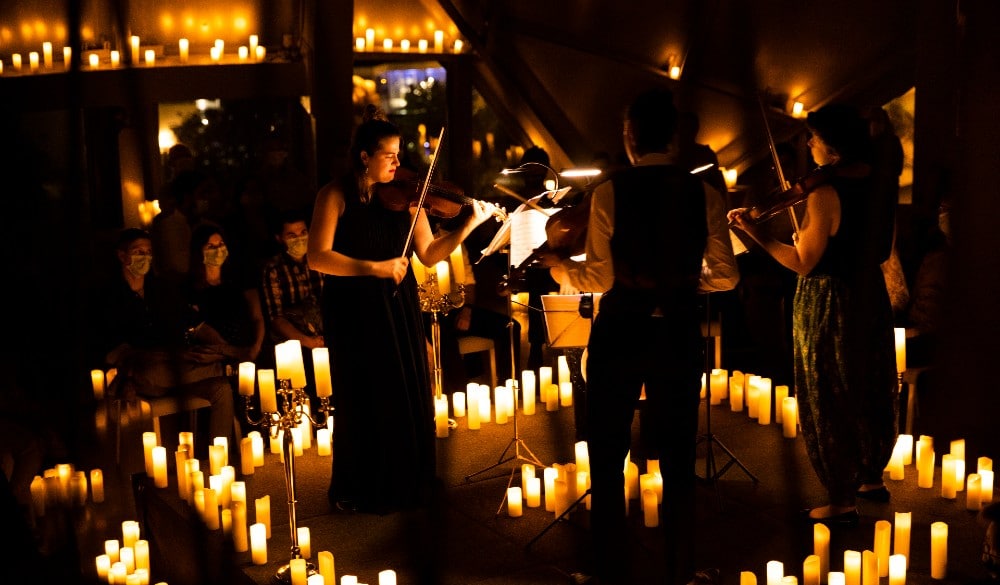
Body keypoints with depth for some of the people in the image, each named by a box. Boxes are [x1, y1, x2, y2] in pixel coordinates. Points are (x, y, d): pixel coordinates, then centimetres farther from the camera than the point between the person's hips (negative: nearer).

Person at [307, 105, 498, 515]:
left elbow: (429, 255, 0)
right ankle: (361, 489, 21)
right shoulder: (336, 195, -7)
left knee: (408, 398, 6)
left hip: (398, 310, 3)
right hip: (353, 312, -3)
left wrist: (470, 225, -12)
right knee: (363, 401, 4)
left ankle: (406, 484, 23)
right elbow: (318, 257, -15)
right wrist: (375, 268, -22)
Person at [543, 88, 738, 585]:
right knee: (678, 456, 18)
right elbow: (725, 277, -1)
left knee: (607, 457, 13)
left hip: (621, 333, -3)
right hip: (679, 333, 3)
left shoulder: (611, 192, -11)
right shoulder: (704, 193, -3)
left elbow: (600, 278, -12)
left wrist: (558, 268, 6)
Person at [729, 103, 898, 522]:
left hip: (827, 306, -8)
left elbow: (803, 263, -21)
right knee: (870, 393, 20)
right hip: (871, 298, 8)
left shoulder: (825, 195, -24)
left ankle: (841, 501, 13)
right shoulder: (874, 184, 0)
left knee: (829, 403, 4)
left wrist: (755, 234, -15)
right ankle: (872, 477, 38)